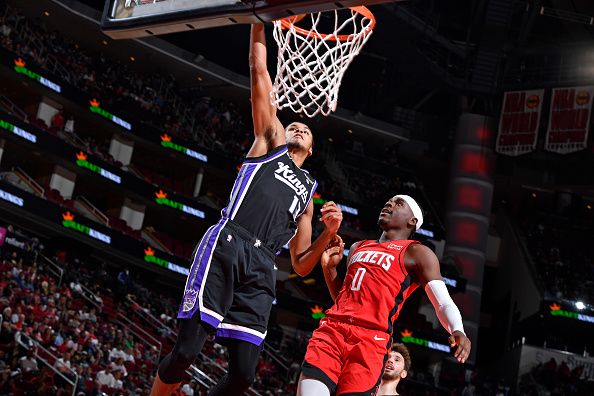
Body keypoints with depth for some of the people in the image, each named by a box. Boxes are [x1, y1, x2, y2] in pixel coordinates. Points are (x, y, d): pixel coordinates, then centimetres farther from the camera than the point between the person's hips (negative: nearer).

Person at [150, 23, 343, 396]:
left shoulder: (308, 192, 32)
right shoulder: (270, 142, 24)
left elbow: (301, 267, 27)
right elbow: (260, 72, 17)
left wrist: (329, 233, 11)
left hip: (261, 268, 4)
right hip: (226, 246, -4)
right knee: (186, 351, -15)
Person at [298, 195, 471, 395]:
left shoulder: (417, 253, 9)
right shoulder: (358, 247, 29)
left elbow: (444, 303, 0)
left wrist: (457, 330, -20)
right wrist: (329, 267, 19)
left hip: (372, 339, -4)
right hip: (332, 328, 5)